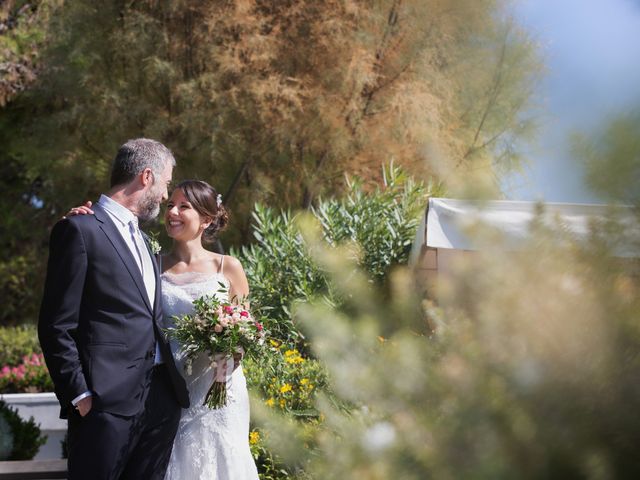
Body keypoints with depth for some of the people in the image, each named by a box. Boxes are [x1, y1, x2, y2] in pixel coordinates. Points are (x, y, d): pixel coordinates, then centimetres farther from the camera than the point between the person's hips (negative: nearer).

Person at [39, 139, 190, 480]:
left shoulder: (139, 236, 22)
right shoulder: (80, 230, -5)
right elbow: (56, 327, -9)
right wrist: (80, 396, -14)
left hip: (161, 398, 8)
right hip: (108, 401, -8)